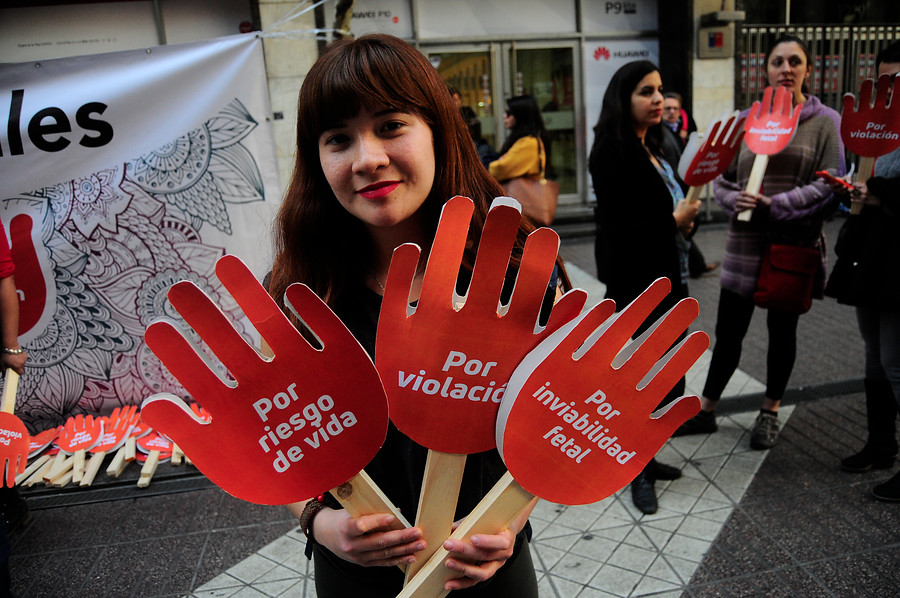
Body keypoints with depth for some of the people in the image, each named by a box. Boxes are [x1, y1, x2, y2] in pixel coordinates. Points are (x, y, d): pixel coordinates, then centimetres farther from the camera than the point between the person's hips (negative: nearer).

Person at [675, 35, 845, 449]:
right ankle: (706, 411, 22)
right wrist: (737, 201, -14)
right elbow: (721, 180, 7)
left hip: (796, 243, -1)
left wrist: (774, 205, -18)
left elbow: (830, 183, -8)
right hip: (746, 243, 2)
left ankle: (769, 413, 31)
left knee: (782, 330, 12)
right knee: (728, 331, 7)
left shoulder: (825, 121, 0)